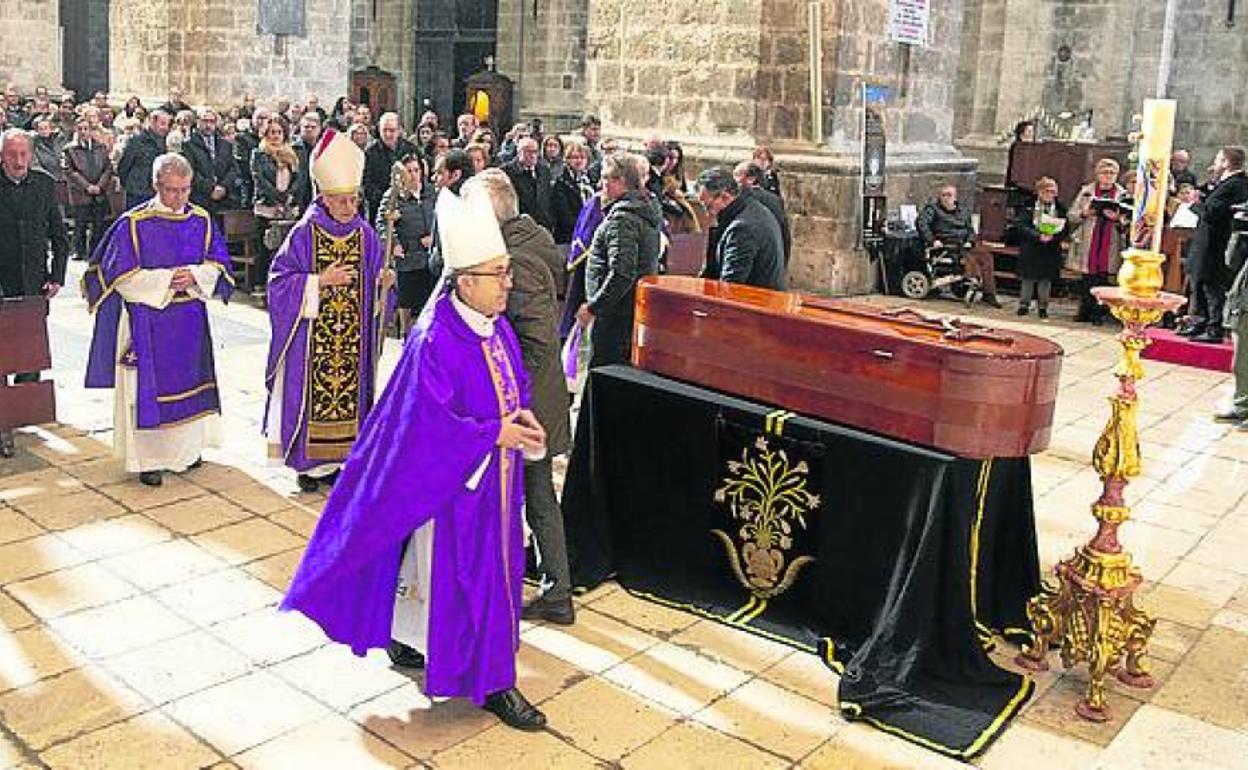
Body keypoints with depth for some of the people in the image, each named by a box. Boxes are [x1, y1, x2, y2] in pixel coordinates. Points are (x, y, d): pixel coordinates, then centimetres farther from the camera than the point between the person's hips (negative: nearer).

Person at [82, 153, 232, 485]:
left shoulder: (201, 220, 4)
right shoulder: (133, 223, -9)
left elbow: (218, 262, 7)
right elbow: (120, 275, -9)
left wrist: (195, 275, -13)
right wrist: (165, 279, -17)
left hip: (190, 320, 4)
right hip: (147, 319, -4)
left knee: (189, 380, 12)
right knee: (149, 386, -1)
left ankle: (186, 447, 27)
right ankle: (148, 457, 8)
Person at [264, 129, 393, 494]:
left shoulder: (365, 234, 5)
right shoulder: (304, 234, -6)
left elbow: (374, 288, 10)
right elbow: (280, 282, -8)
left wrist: (383, 282, -12)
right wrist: (319, 281, -19)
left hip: (353, 339, 4)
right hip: (312, 340, -3)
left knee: (349, 391, 7)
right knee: (311, 392, 1)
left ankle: (337, 457, 20)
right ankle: (308, 462, 13)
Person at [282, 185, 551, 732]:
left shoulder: (498, 327, 1)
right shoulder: (434, 341, -24)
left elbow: (516, 384, 13)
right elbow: (432, 421, -25)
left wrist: (522, 416, -7)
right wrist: (496, 434, -23)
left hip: (493, 476, 9)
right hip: (452, 481, -9)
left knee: (495, 563, 19)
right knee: (460, 573, 3)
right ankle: (492, 681, 17)